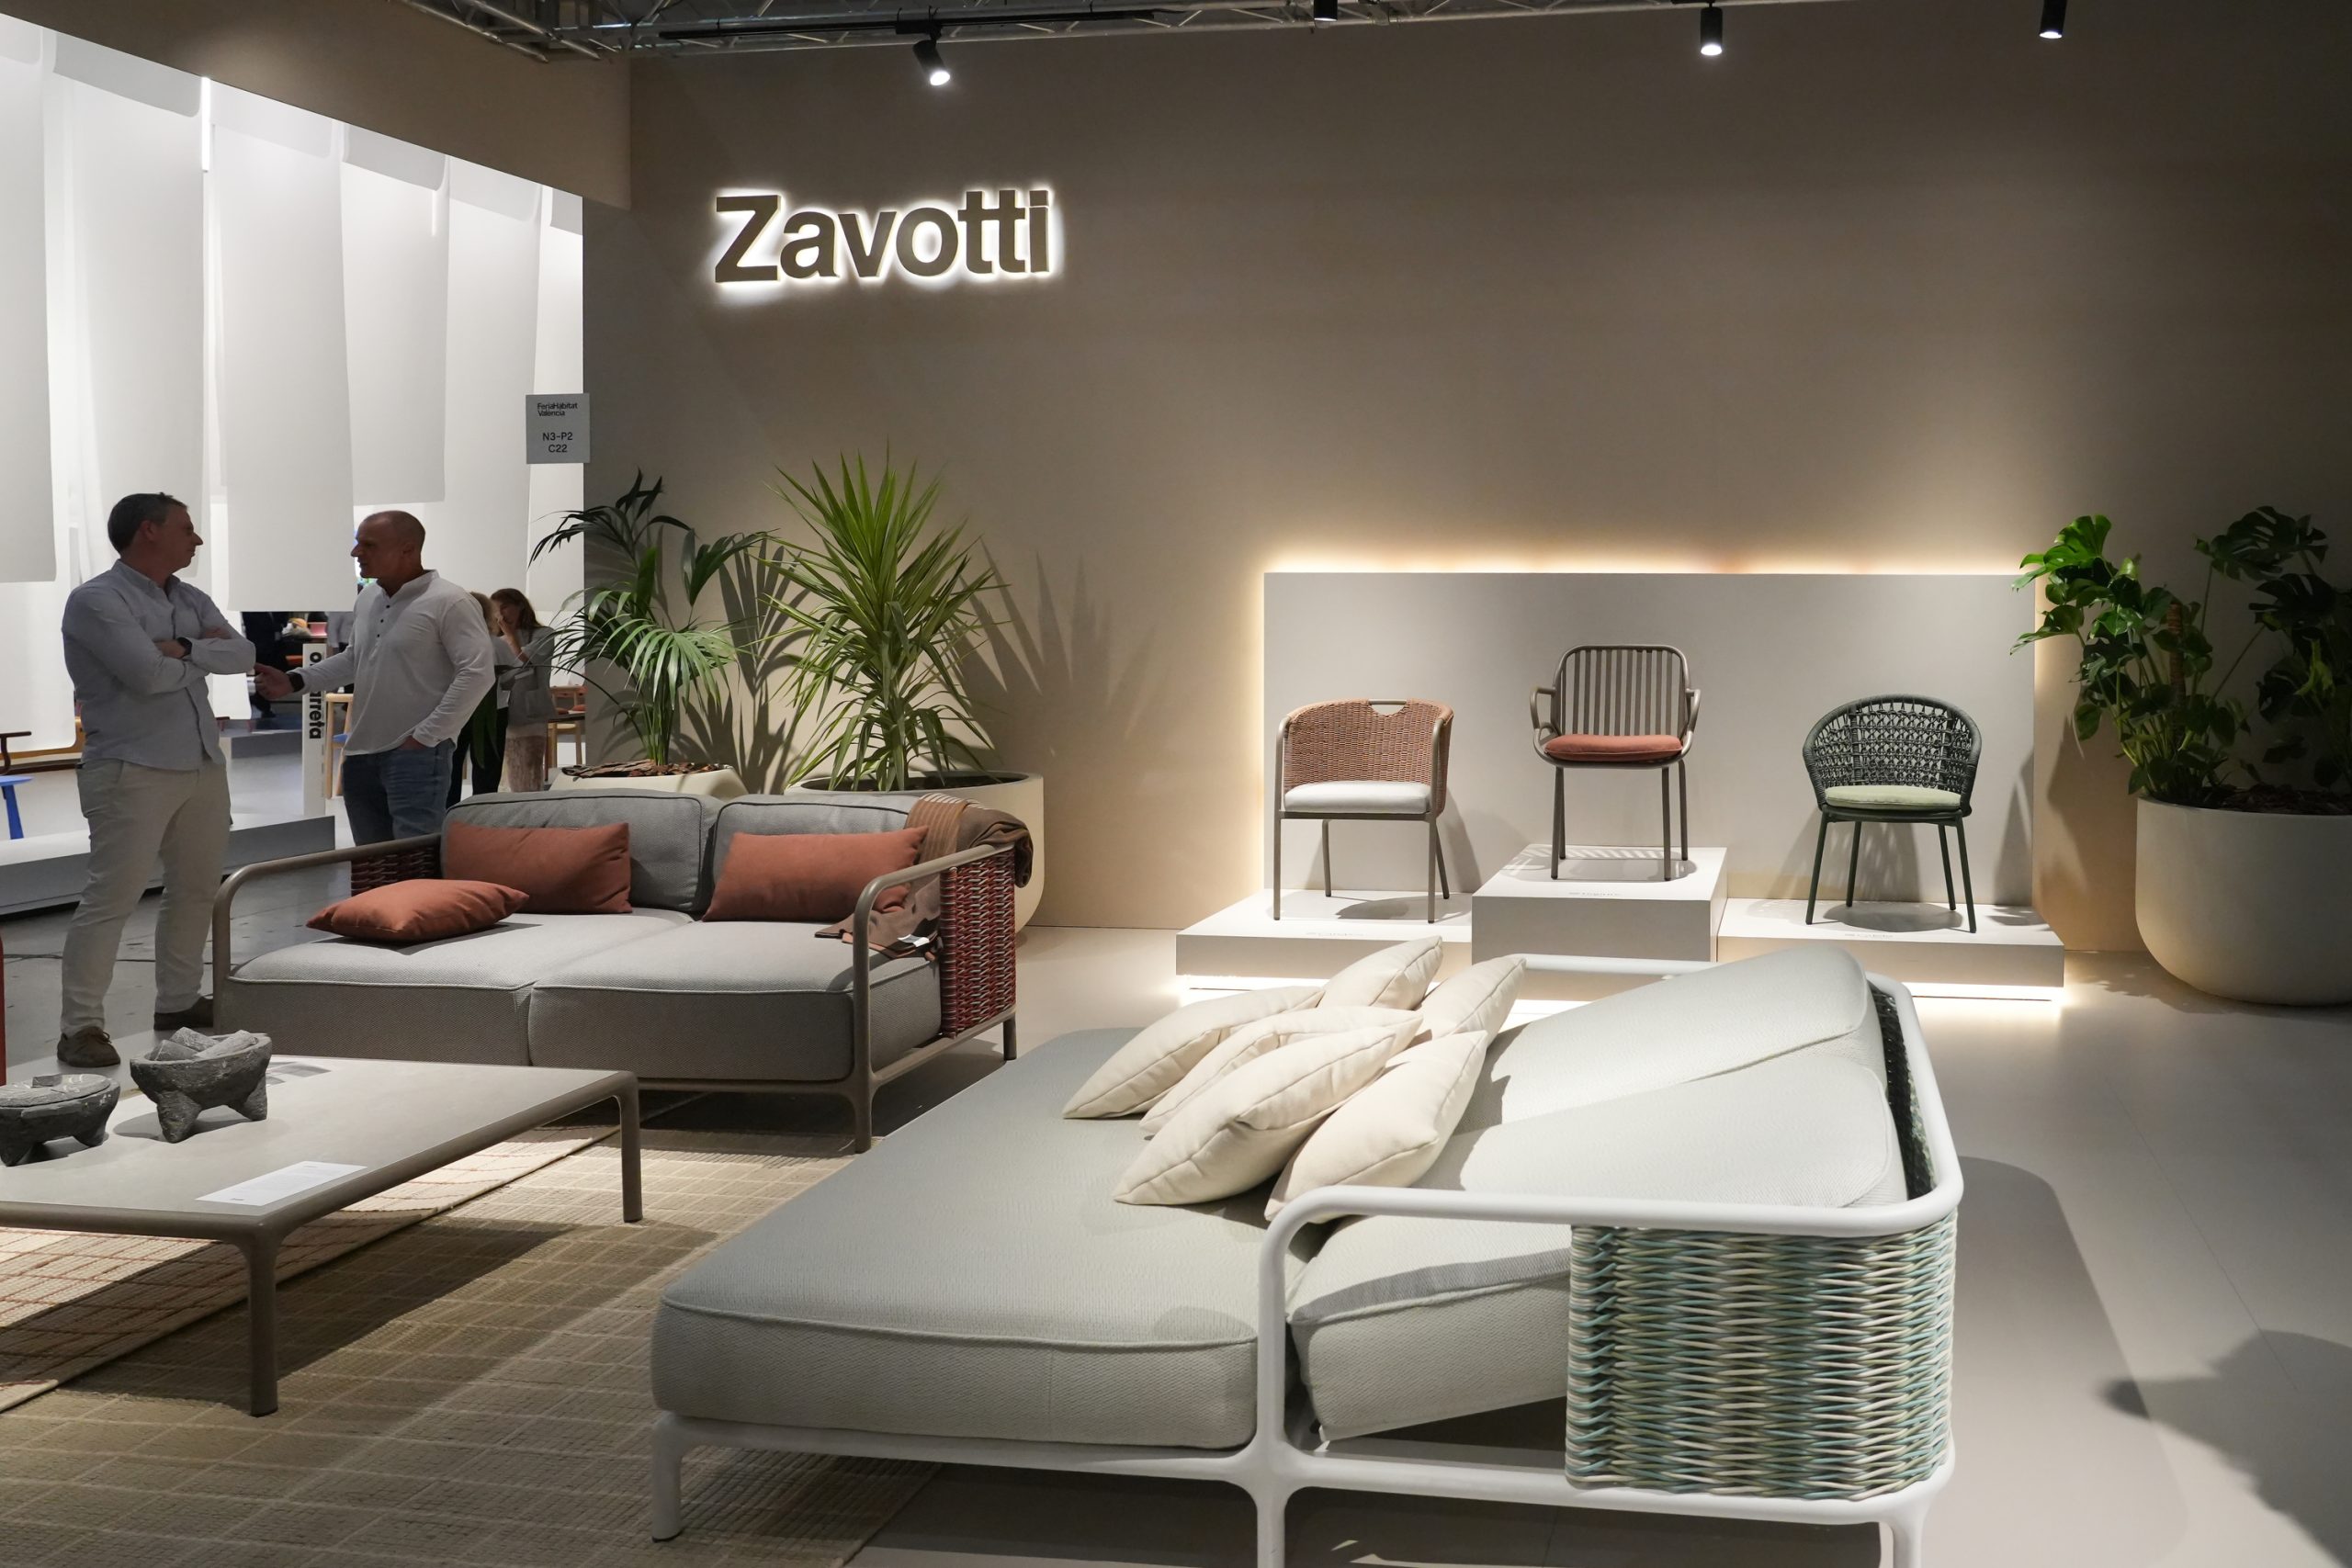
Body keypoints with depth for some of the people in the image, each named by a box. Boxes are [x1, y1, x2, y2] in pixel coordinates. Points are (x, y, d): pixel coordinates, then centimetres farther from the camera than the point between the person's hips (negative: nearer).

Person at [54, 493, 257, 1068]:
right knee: (111, 897, -8)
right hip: (133, 771, -8)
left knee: (197, 890, 13)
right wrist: (206, 655, -2)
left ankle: (178, 1001, 27)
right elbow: (149, 674, -20)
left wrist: (184, 648, -13)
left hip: (204, 766, 8)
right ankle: (80, 1026, -3)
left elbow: (243, 655, 2)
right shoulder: (97, 600, -10)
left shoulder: (192, 600, 15)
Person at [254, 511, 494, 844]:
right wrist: (295, 681, 13)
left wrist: (426, 736, -17)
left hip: (416, 755, -8)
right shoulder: (367, 598, 14)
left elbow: (476, 674, -18)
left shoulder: (448, 602, -13)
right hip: (361, 753, 8)